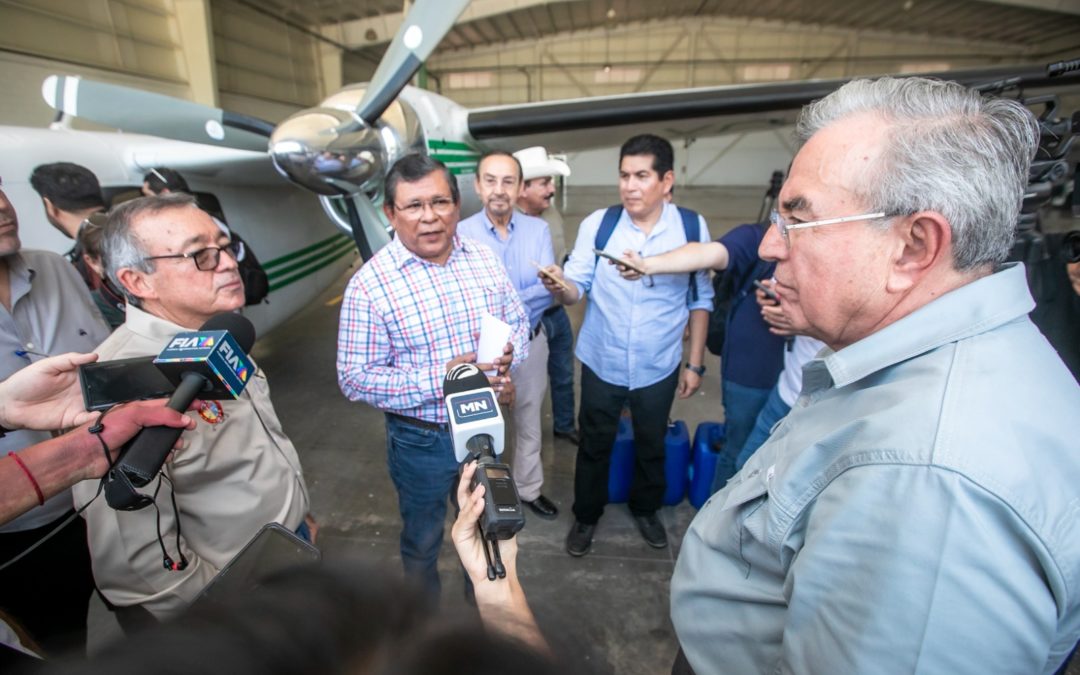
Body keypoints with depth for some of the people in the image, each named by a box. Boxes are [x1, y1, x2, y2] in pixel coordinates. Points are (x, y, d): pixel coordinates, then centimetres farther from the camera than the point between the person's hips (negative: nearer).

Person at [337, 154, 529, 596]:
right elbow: (355, 378, -19)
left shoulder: (484, 258, -4)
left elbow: (518, 320, 5)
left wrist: (508, 350, -19)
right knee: (422, 540, 21)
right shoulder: (370, 285, -19)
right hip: (421, 440, -4)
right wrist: (442, 377, -29)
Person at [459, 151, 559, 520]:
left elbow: (547, 291, -15)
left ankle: (528, 489, 42)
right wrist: (525, 296, -25)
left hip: (531, 341, 3)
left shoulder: (538, 230, -6)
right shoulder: (461, 233, -14)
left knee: (528, 421, 19)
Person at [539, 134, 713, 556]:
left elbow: (700, 300, -1)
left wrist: (695, 364, 0)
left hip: (659, 368, 1)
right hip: (601, 363, 0)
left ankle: (645, 510, 49)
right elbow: (577, 288, -13)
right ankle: (586, 516, 42)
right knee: (594, 445, 16)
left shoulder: (692, 227, -9)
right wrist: (560, 287, -36)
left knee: (651, 446, 21)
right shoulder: (597, 224, -11)